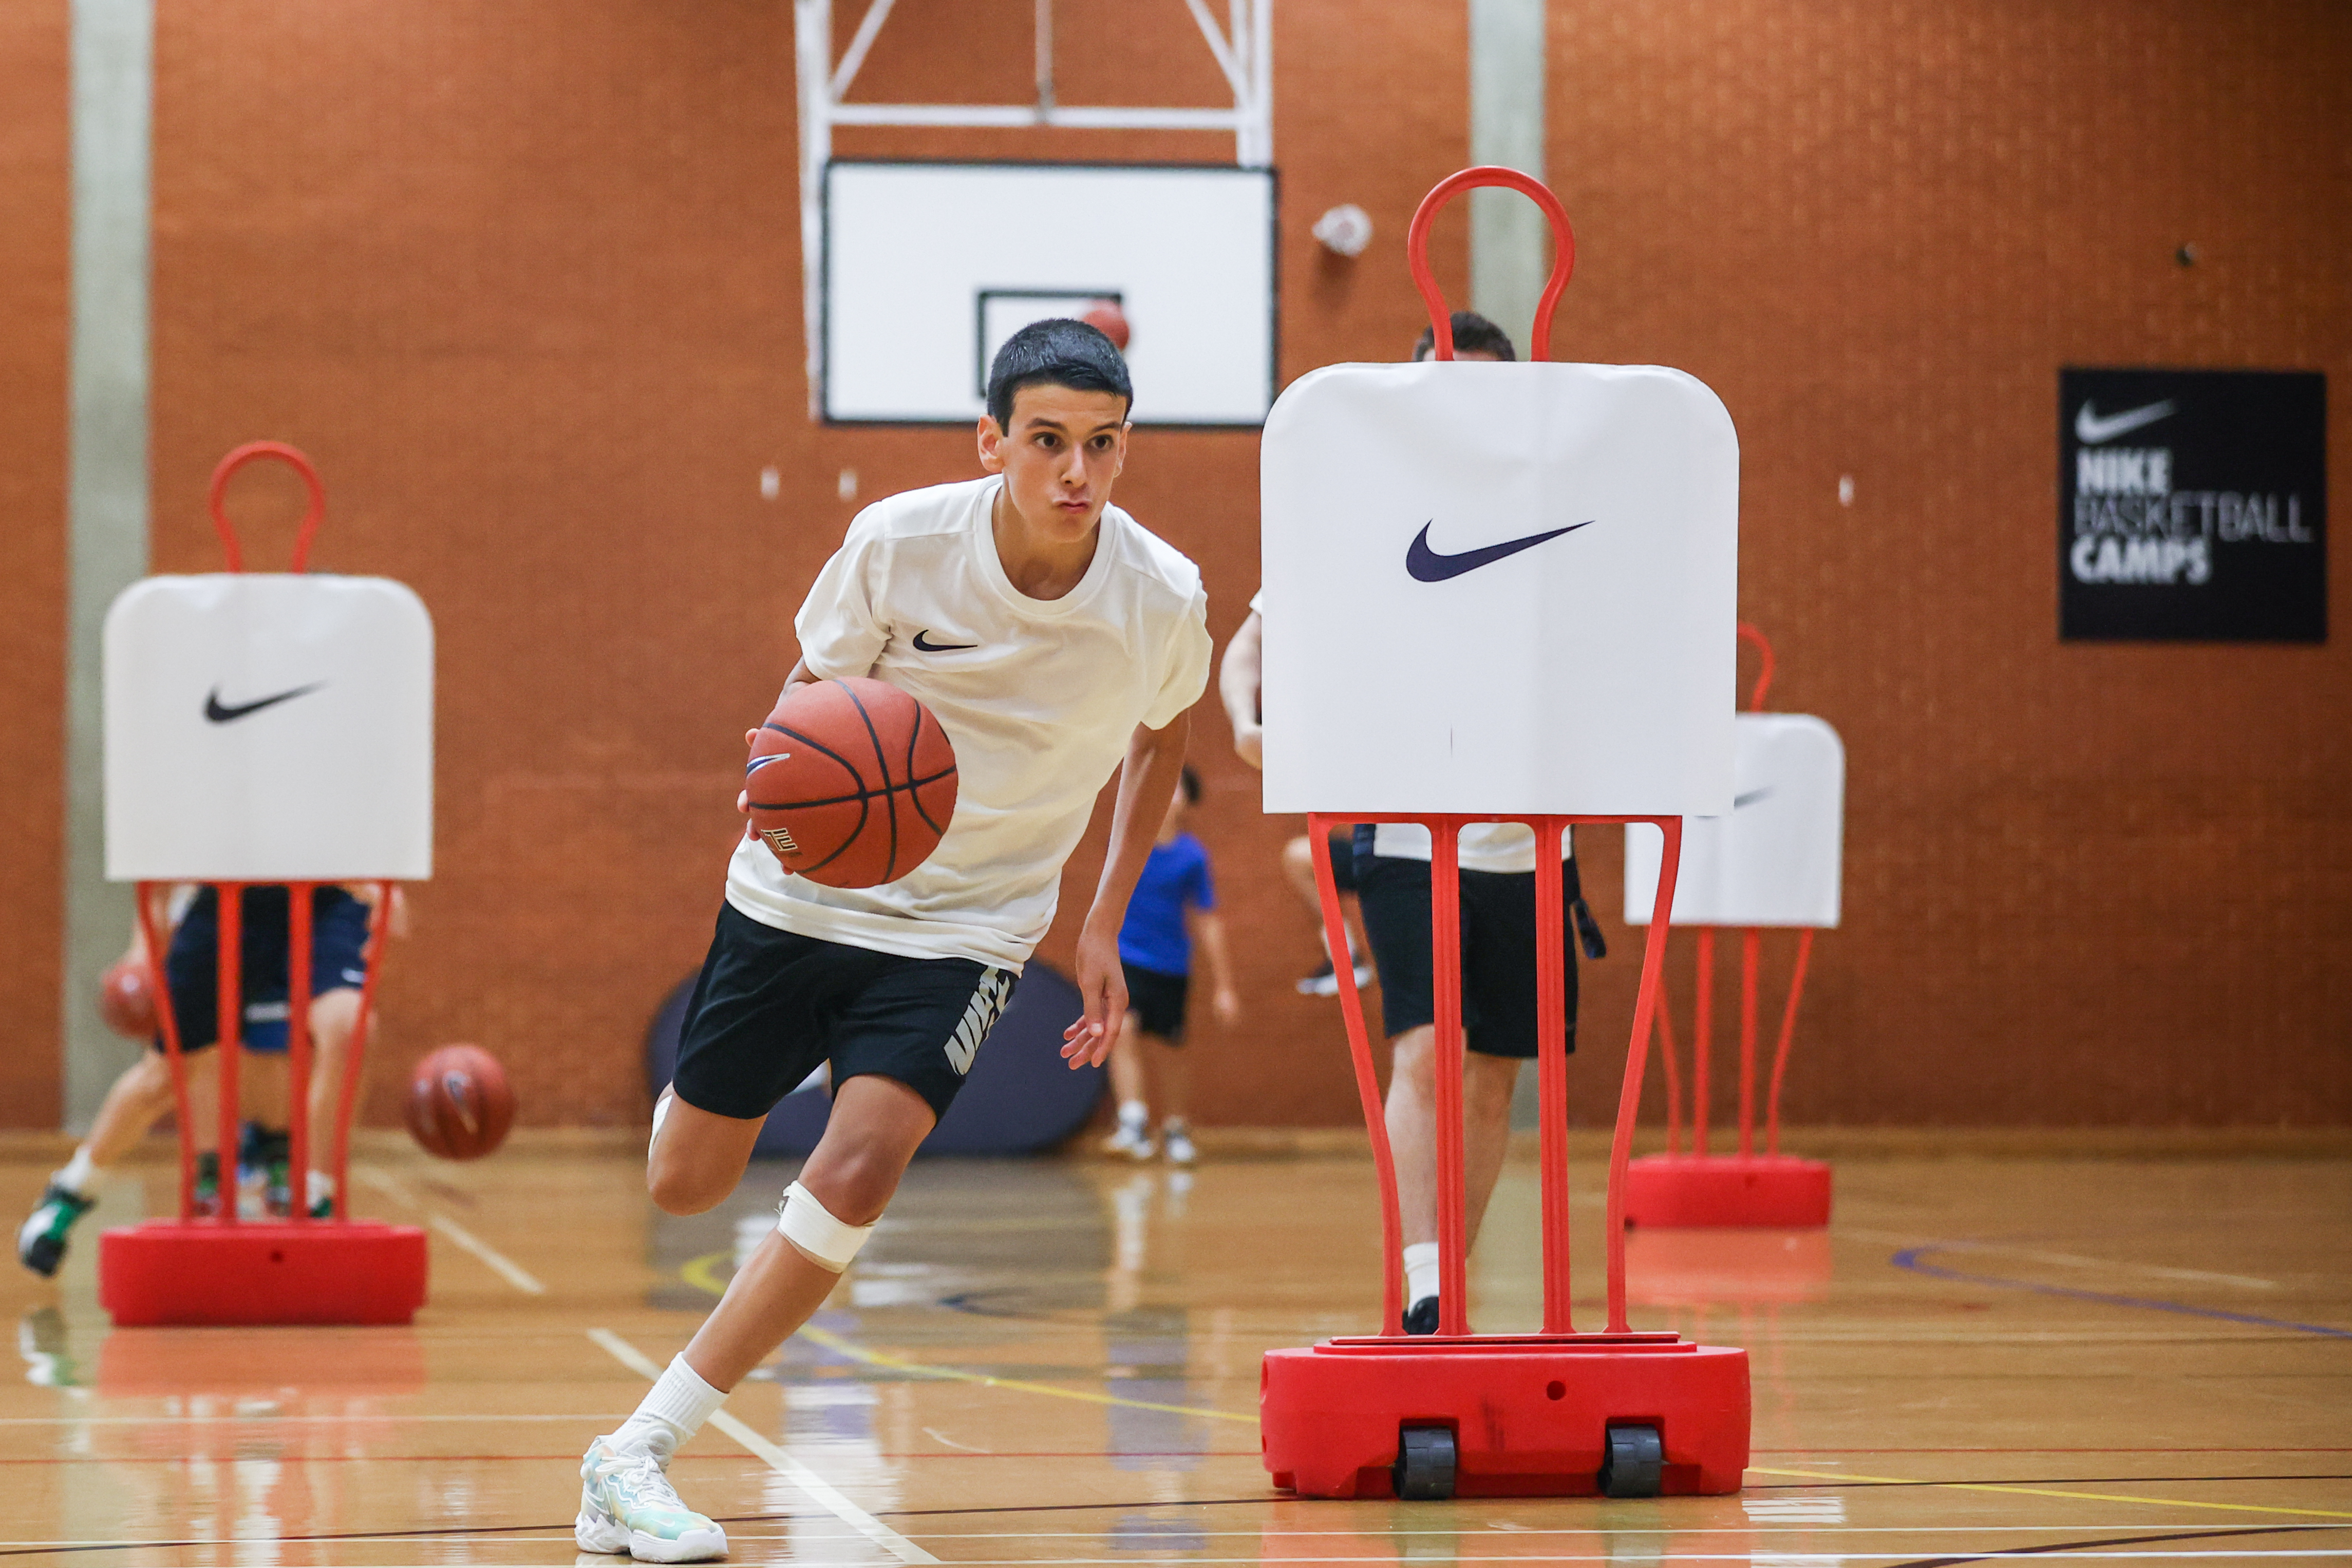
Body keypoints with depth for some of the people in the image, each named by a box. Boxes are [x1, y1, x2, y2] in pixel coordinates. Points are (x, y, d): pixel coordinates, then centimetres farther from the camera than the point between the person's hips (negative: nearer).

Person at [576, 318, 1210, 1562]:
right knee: (684, 1184, 11)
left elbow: (1161, 733, 8)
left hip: (968, 925, 0)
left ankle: (633, 1461, -15)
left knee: (856, 1176, -23)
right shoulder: (900, 542, -20)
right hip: (805, 891, 1)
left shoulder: (1164, 599, -15)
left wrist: (1106, 925, 7)